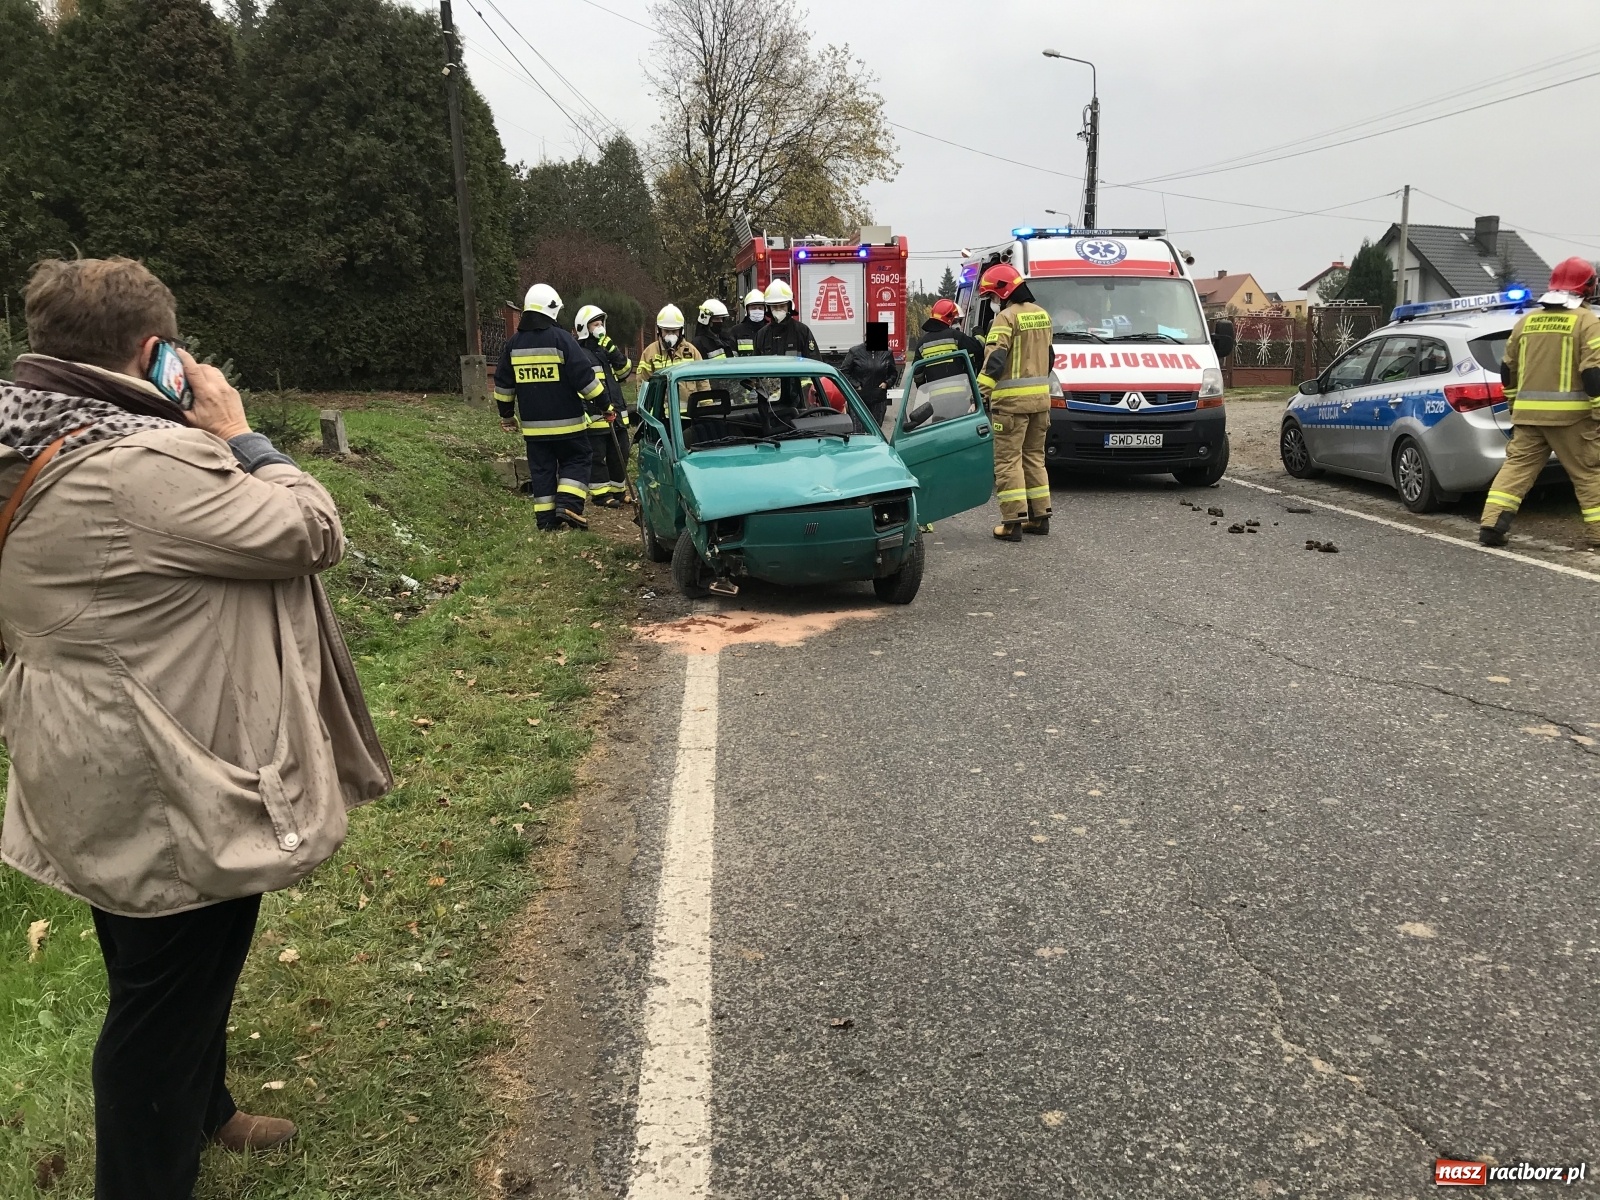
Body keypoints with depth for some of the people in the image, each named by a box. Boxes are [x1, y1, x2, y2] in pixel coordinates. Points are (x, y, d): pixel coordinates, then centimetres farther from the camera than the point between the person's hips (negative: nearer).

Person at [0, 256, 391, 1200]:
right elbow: (313, 533, -22)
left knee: (166, 975, 29)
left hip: (98, 782, 10)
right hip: (168, 800, -10)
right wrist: (238, 436, -11)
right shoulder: (145, 466, -28)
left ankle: (201, 1114, 51)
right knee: (165, 1007, 9)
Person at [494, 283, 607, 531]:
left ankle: (546, 518, 9)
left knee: (541, 469, 10)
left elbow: (503, 384, 14)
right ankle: (569, 504, -8)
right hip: (567, 421, -4)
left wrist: (507, 415, 25)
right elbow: (584, 375, -13)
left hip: (533, 424, 4)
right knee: (575, 462, 9)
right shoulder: (561, 338, -11)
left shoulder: (513, 343, 7)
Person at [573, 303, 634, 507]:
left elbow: (625, 370, 9)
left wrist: (613, 351, -5)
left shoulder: (606, 349, 18)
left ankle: (618, 490, 23)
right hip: (594, 418, -8)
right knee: (597, 457, -2)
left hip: (617, 414, 8)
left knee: (619, 455, 12)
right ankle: (601, 494, 4)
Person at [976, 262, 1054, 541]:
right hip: (1041, 396, 8)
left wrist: (981, 393, -23)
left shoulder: (1007, 317, -12)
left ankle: (1013, 521, -6)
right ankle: (1039, 516, 18)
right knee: (1034, 456, 16)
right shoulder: (1042, 315, 14)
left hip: (1012, 399, -8)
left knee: (1008, 458, -4)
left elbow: (994, 360, -21)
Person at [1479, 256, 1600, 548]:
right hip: (1570, 414, -4)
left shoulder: (1526, 321, 12)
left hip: (1528, 413, 4)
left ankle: (1491, 525, -3)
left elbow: (1508, 370, 18)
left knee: (1517, 466, 8)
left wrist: (1514, 405, 29)